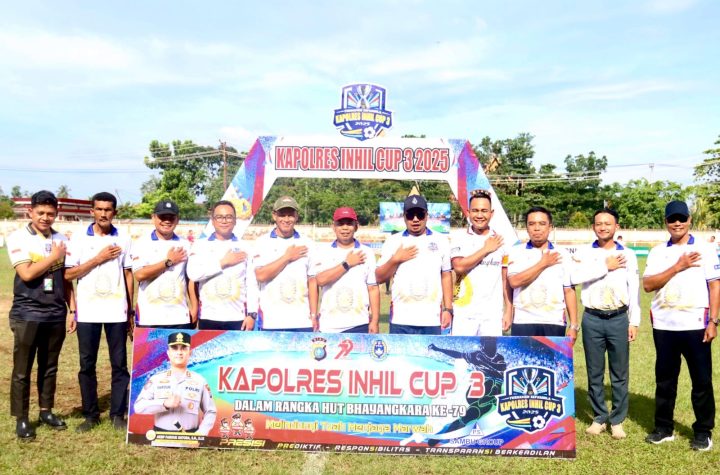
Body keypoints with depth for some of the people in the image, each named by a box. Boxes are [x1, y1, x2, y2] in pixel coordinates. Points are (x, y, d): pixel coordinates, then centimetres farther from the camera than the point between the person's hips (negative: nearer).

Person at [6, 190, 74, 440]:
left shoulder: (61, 240, 7)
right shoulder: (18, 238, -6)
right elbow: (27, 274, -18)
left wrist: (72, 310, 7)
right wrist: (53, 257, -8)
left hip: (56, 314, 4)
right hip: (27, 315, -4)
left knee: (50, 367, 14)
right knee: (22, 370, 5)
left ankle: (46, 411, 27)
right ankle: (21, 419, 17)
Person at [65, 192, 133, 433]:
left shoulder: (124, 240, 4)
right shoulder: (79, 239, 2)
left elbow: (128, 274, 7)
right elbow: (68, 274, -3)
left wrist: (131, 309, 5)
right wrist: (98, 259, -12)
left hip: (117, 311, 0)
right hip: (88, 312, 0)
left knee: (119, 364, 4)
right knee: (87, 364, 7)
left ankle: (118, 414, 14)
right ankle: (90, 414, 19)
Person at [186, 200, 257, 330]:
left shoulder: (244, 247, 8)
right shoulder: (201, 245, 5)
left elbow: (251, 282, 4)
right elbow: (193, 273, -10)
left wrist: (252, 314, -3)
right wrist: (223, 262, -10)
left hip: (238, 318, 1)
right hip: (209, 317, 0)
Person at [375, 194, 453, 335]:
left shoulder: (440, 241, 9)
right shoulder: (393, 241, 8)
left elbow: (446, 276, 10)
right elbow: (379, 278, 8)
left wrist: (448, 309, 4)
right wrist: (395, 260, -7)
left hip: (432, 319, 0)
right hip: (401, 319, 0)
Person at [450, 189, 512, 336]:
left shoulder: (500, 242, 9)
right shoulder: (459, 239, 3)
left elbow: (506, 280, 10)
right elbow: (459, 266, -14)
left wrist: (509, 310, 5)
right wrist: (486, 249, -7)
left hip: (493, 314, 2)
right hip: (464, 313, -1)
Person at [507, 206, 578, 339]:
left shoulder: (562, 255, 7)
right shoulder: (516, 252, 3)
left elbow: (569, 291, 6)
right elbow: (514, 281, -13)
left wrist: (574, 325, 1)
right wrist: (543, 264, -7)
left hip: (554, 323, 1)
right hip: (523, 322, -1)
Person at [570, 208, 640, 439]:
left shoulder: (628, 255, 5)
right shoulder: (584, 253, 2)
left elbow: (634, 289, 6)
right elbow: (575, 276, -17)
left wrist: (634, 322, 2)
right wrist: (605, 266, -14)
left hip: (619, 319, 0)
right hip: (592, 319, 0)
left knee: (620, 374, 5)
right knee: (595, 373, 8)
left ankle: (617, 420, 18)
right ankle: (599, 418, 21)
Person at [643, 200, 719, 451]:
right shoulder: (657, 252, 6)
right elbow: (647, 285, -5)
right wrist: (677, 267, -14)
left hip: (695, 325, -2)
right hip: (664, 326, 2)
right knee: (664, 379, 11)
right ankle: (664, 428, 22)